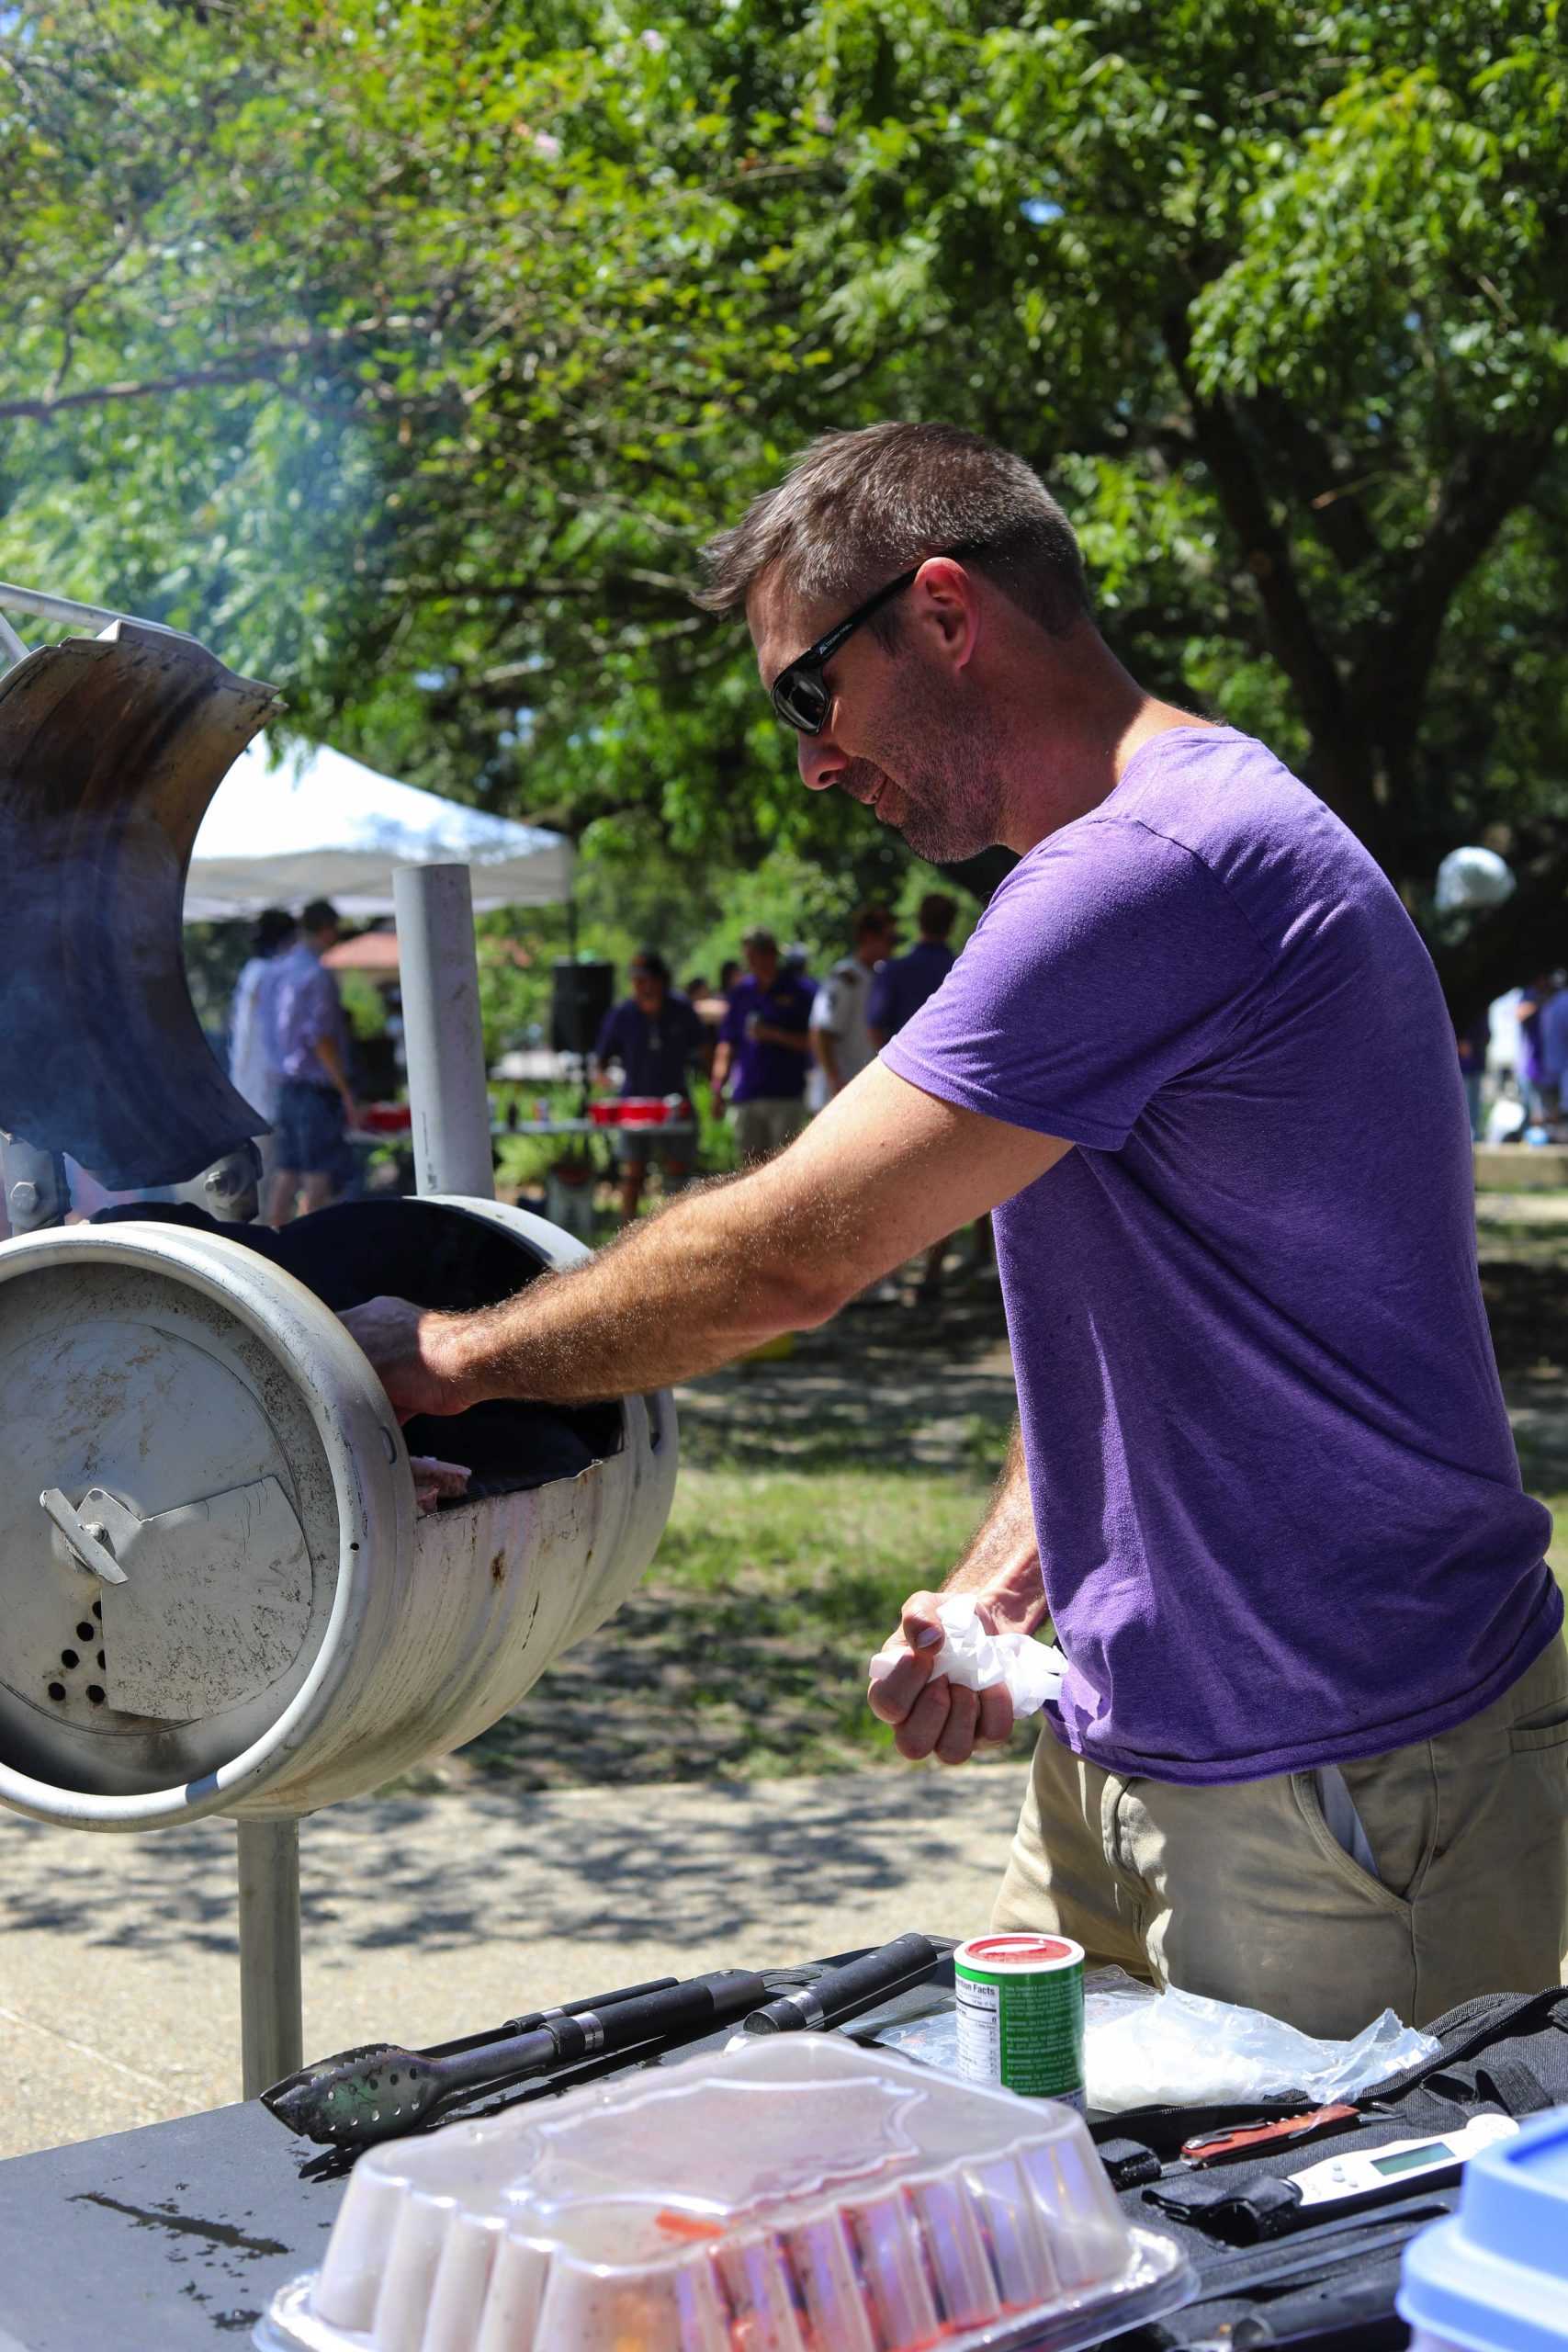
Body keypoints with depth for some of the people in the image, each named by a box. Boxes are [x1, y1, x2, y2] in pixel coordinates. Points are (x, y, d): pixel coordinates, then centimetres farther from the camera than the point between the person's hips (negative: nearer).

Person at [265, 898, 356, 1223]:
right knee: (318, 1176, -6)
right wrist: (345, 1090, -14)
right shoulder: (316, 974, -13)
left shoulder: (280, 969, 13)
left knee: (286, 1173, 9)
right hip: (318, 1087, -8)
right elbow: (320, 1037, -18)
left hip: (287, 1084, 8)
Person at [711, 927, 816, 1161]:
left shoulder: (799, 991, 0)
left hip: (786, 1095, -4)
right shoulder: (741, 992, 13)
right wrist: (718, 1088, 5)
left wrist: (774, 1035, -13)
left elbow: (813, 1041, -4)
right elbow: (727, 1044, 14)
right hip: (747, 1096, 4)